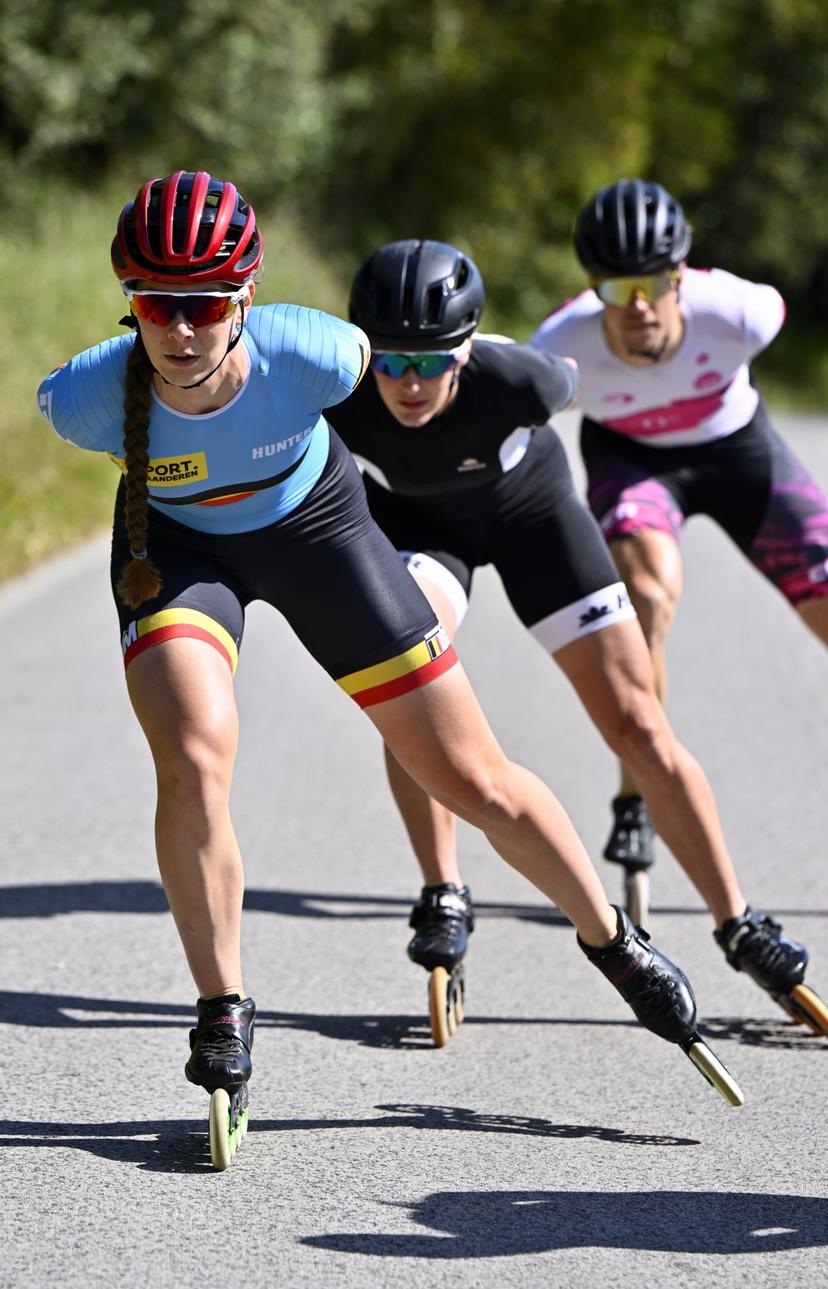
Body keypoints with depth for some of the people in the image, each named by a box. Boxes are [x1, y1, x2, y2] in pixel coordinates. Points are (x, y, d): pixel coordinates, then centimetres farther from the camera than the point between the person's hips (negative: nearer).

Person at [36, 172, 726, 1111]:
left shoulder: (308, 356, -36)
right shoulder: (89, 398, -32)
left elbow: (366, 351, -10)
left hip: (313, 528, 0)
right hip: (174, 547, 0)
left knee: (476, 784, 3)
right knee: (193, 768, -25)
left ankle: (609, 937, 27)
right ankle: (222, 1009, -4)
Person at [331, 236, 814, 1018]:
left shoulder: (514, 383, -39)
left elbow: (566, 377, -12)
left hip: (525, 503, 0)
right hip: (410, 516, 0)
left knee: (635, 722, -4)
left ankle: (739, 926, 7)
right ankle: (443, 897, -13)